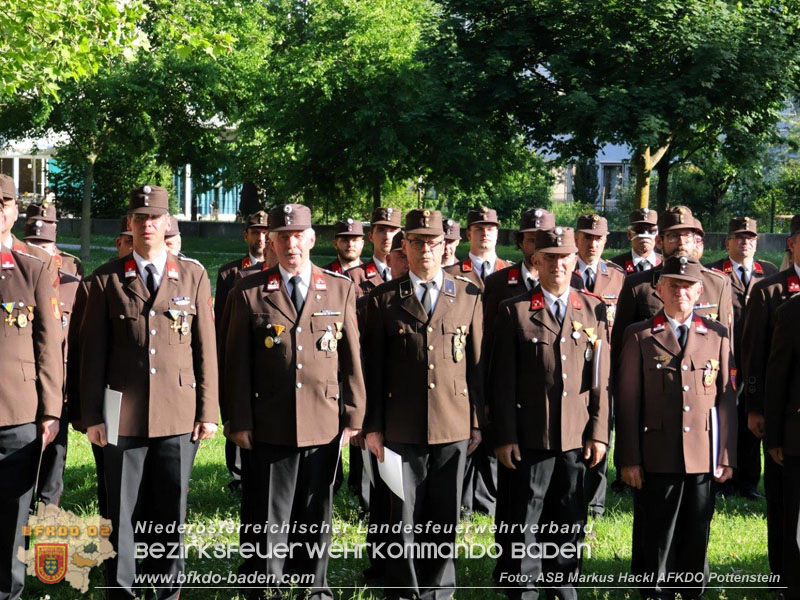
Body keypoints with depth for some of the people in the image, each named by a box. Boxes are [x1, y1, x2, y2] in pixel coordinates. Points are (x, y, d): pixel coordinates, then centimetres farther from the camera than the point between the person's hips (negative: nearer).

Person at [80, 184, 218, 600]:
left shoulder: (194, 275, 6)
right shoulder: (107, 279, 4)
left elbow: (206, 347, 5)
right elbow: (92, 351, 4)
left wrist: (208, 411, 2)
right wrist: (92, 415, 0)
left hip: (179, 416, 1)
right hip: (124, 416, 0)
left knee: (172, 511, 8)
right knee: (122, 512, 4)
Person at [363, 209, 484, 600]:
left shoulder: (469, 296, 6)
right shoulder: (383, 299, 3)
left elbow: (478, 365, 7)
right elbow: (373, 368, 3)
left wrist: (477, 424, 4)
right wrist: (372, 426, 0)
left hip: (453, 428, 1)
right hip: (401, 430, -1)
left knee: (444, 519, 8)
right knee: (403, 520, 4)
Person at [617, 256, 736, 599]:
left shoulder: (717, 335, 8)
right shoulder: (640, 336, 3)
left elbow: (726, 399, 7)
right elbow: (627, 401, 0)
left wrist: (726, 457, 2)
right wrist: (629, 459, -4)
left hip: (703, 458, 2)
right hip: (656, 458, -2)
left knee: (697, 537, 9)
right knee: (655, 539, 5)